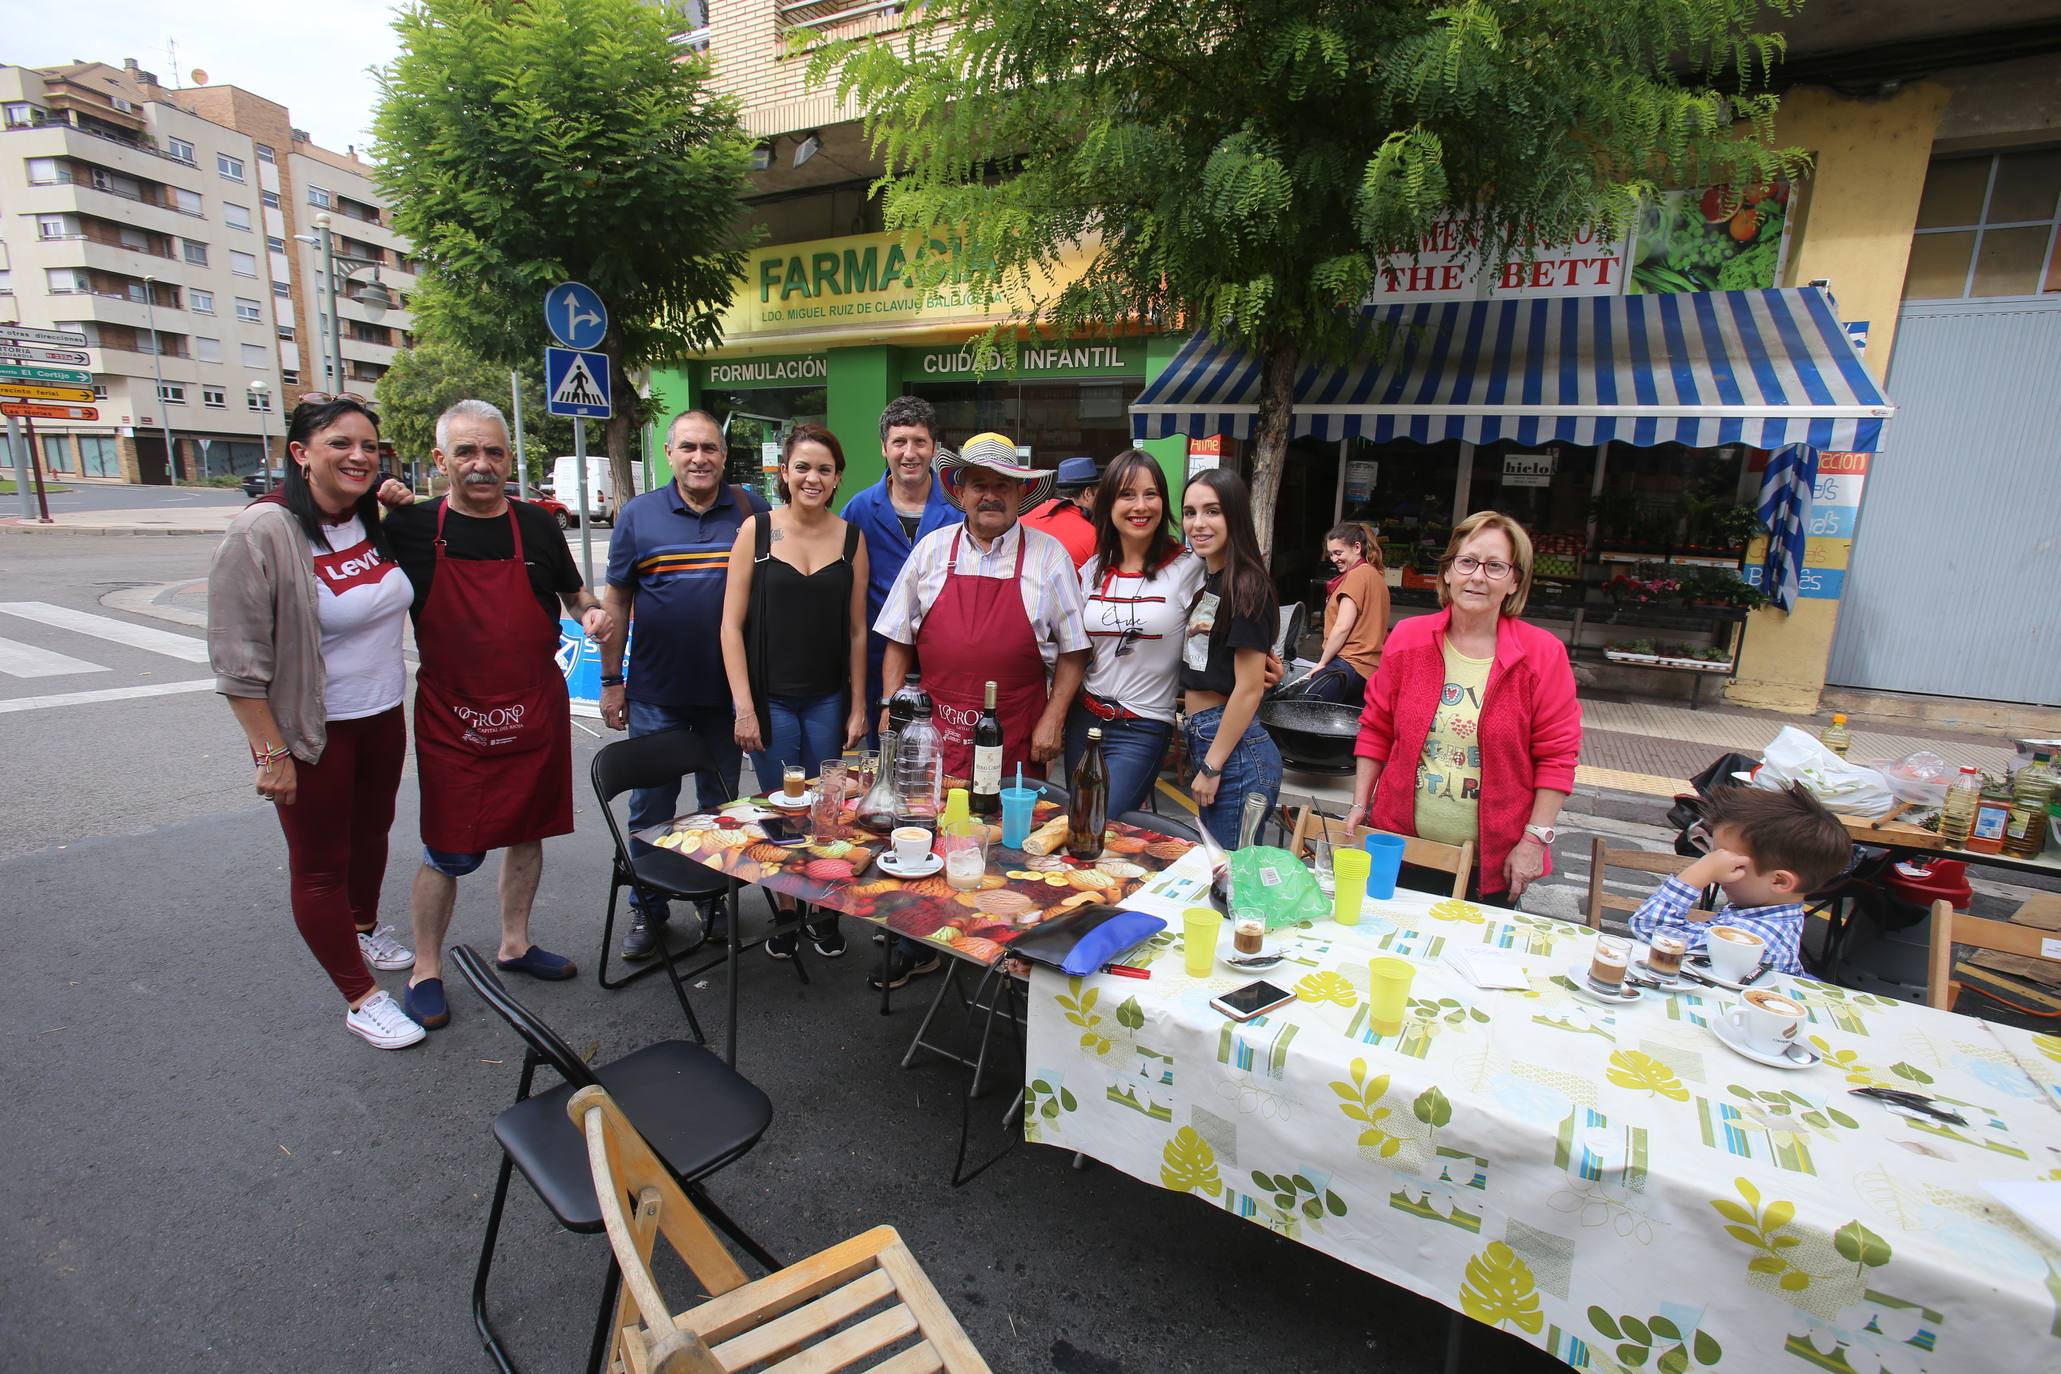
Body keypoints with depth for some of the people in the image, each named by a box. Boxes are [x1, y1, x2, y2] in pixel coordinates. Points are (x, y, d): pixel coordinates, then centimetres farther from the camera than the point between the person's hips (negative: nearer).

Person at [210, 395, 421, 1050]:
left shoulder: (377, 522, 2)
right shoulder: (263, 533, -18)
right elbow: (238, 659, -18)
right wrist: (271, 752, -18)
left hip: (383, 717, 6)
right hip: (311, 731, -6)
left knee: (372, 833, 23)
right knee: (320, 864, 6)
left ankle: (365, 930, 47)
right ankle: (362, 999, 17)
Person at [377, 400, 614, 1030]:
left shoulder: (536, 524, 2)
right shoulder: (410, 527, -5)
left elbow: (572, 591, 17)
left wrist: (591, 613, -6)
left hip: (536, 714, 3)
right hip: (452, 722, -3)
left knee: (527, 830, 15)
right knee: (449, 853, 2)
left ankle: (515, 945, 34)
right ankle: (425, 972, 22)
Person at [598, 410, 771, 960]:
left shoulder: (751, 512, 0)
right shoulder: (638, 514, 1)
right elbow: (616, 600, 5)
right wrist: (611, 680, 1)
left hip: (727, 692, 0)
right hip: (655, 693, 0)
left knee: (721, 805, 13)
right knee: (651, 807, 8)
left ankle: (714, 900, 31)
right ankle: (648, 910, 25)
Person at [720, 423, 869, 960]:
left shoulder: (851, 537, 2)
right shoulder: (756, 530, -3)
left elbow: (857, 630, 4)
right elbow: (732, 624, -4)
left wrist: (858, 708, 2)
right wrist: (743, 707, -9)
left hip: (829, 700, 1)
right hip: (770, 698, -1)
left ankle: (825, 911, 27)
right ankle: (786, 913, 27)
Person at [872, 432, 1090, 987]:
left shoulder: (1048, 557, 2)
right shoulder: (932, 550, 7)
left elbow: (1073, 650, 4)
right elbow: (898, 640, 11)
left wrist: (1053, 719, -4)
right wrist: (891, 708, 3)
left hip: (1016, 739, -2)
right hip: (935, 729, 2)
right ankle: (918, 946, 30)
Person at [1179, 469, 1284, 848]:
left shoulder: (1247, 587, -14)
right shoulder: (1207, 580, 12)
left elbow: (1249, 689, -17)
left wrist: (1211, 767, -15)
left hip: (1234, 749, -9)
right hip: (1204, 739, 9)